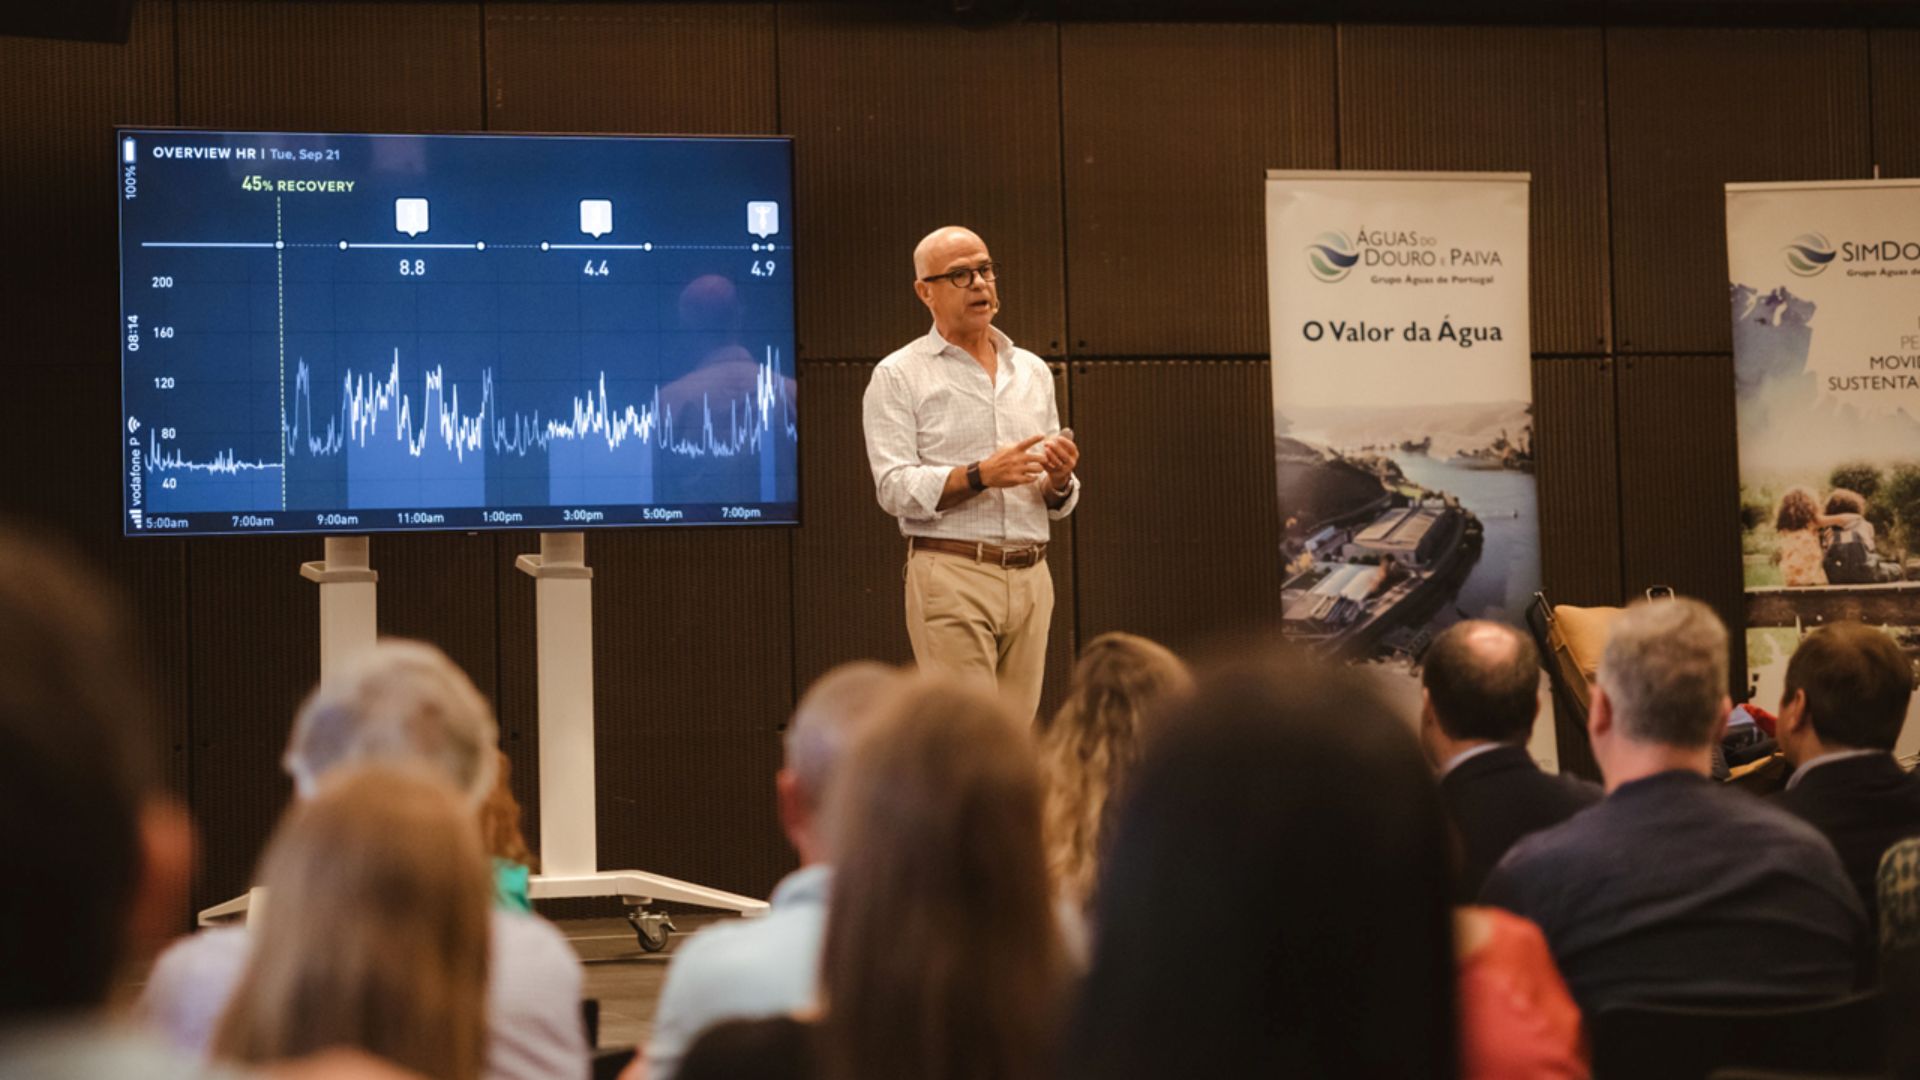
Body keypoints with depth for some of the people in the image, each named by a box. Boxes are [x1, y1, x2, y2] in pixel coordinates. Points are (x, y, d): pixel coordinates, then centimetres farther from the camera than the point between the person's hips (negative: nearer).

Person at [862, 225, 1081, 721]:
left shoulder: (1033, 371, 18)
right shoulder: (898, 376, 3)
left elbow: (1058, 502, 18)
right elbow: (895, 488, -8)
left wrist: (1058, 481, -5)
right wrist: (980, 475, -19)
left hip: (1030, 576, 5)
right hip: (952, 573, -5)